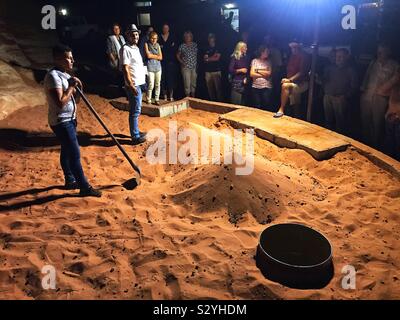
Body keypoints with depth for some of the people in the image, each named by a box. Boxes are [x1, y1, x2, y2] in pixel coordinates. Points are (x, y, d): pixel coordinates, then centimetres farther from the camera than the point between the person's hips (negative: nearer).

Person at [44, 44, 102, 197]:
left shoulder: (66, 75, 11)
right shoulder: (53, 76, -20)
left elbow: (74, 101, 14)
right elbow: (60, 102, -28)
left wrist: (77, 88, -4)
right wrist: (71, 87, -17)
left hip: (69, 119, 10)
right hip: (61, 122, -10)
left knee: (67, 151, 18)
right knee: (75, 154, -6)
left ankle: (70, 181, 31)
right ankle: (85, 187, 1)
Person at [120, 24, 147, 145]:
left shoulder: (136, 48, 14)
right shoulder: (125, 49, -14)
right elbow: (125, 69, -20)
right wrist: (131, 86, -23)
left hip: (139, 83, 9)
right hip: (134, 85, -9)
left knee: (136, 110, 17)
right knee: (135, 111, -5)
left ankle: (136, 131, 29)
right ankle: (135, 137, 2)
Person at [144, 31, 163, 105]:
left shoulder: (158, 45, 12)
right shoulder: (146, 44, 1)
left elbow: (160, 57, 5)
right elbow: (148, 55, -11)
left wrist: (152, 55, -5)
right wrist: (156, 56, 0)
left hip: (158, 67, 5)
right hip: (150, 67, -4)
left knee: (158, 84, 5)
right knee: (151, 85, -9)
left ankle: (157, 99, 14)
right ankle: (148, 100, 5)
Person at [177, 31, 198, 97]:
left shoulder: (195, 45, 5)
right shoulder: (182, 46, -2)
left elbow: (198, 54, 13)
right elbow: (178, 55, 7)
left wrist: (197, 63, 3)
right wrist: (181, 62, -5)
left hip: (194, 67, 3)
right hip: (186, 67, -3)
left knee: (194, 83, 9)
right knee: (187, 83, -7)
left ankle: (193, 97, 20)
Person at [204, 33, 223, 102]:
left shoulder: (217, 48, 5)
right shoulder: (207, 49, 16)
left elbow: (217, 58, -6)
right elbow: (204, 58, 8)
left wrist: (208, 59, 3)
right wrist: (213, 57, -5)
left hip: (216, 70, -4)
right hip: (208, 71, 4)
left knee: (218, 87, -6)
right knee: (210, 87, 3)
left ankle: (219, 101, 1)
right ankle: (212, 101, 12)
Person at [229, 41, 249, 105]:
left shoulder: (245, 58, 12)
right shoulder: (234, 57, -6)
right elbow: (230, 70, -11)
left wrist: (246, 78, 1)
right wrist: (240, 70, -13)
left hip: (244, 82, 6)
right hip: (236, 82, -6)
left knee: (243, 102, 6)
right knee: (236, 103, -6)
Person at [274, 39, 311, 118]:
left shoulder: (304, 56, -8)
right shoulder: (292, 56, 14)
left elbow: (302, 72, -17)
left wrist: (290, 80, -24)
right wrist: (286, 79, 1)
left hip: (302, 83, -8)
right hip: (292, 83, 8)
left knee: (285, 86, -30)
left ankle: (281, 110, -27)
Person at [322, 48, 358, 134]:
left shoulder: (350, 70, 1)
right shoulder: (330, 68, 13)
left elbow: (354, 87, -3)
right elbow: (324, 80, 22)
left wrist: (345, 96, -11)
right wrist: (325, 91, 9)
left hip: (340, 98, -4)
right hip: (328, 97, 4)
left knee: (340, 123, -3)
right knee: (329, 121, 9)